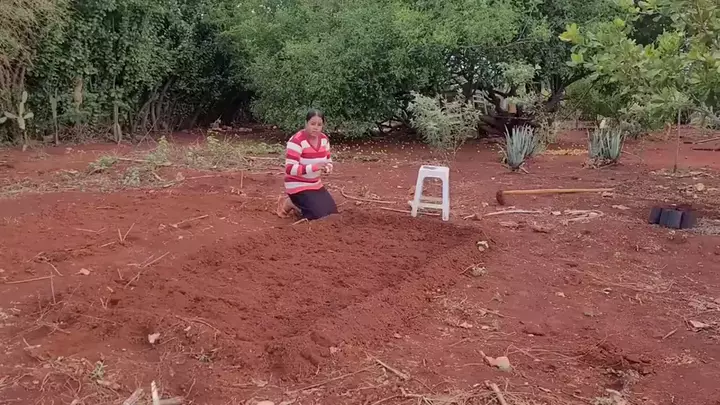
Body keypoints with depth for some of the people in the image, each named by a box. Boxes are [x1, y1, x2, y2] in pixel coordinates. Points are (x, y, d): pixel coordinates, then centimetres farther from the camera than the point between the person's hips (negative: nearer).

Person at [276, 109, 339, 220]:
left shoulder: (324, 139, -1)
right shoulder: (296, 141, -24)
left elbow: (328, 162, 9)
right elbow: (290, 169, -29)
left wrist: (326, 168, -17)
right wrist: (314, 167, -37)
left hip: (316, 185, 8)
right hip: (297, 186, -8)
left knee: (332, 212, 7)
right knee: (320, 215, -16)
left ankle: (298, 204, 22)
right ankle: (291, 203, 6)